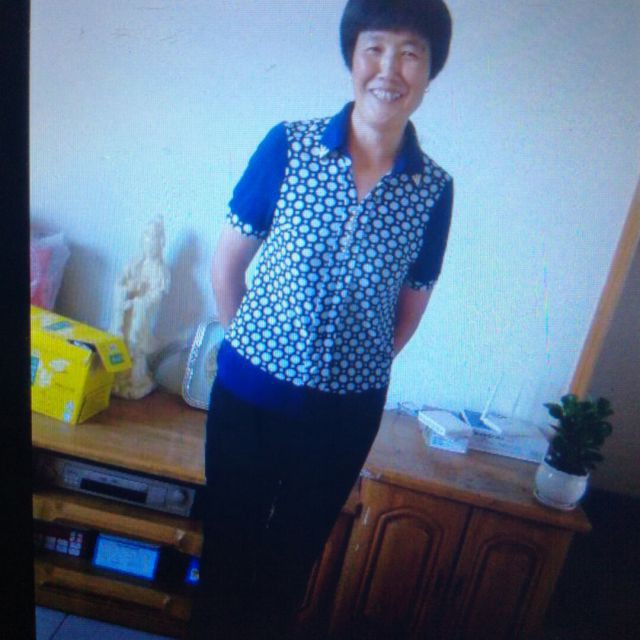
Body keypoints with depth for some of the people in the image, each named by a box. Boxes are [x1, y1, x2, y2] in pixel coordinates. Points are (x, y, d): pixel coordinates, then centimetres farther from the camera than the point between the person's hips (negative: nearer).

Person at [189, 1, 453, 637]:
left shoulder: (434, 189, -5)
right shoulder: (289, 145, -8)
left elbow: (411, 305, 5)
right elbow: (227, 261, -1)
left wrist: (354, 370, 6)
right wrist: (251, 343, 4)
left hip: (347, 411, 1)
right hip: (251, 390, 0)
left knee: (293, 551, 22)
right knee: (227, 536, 19)